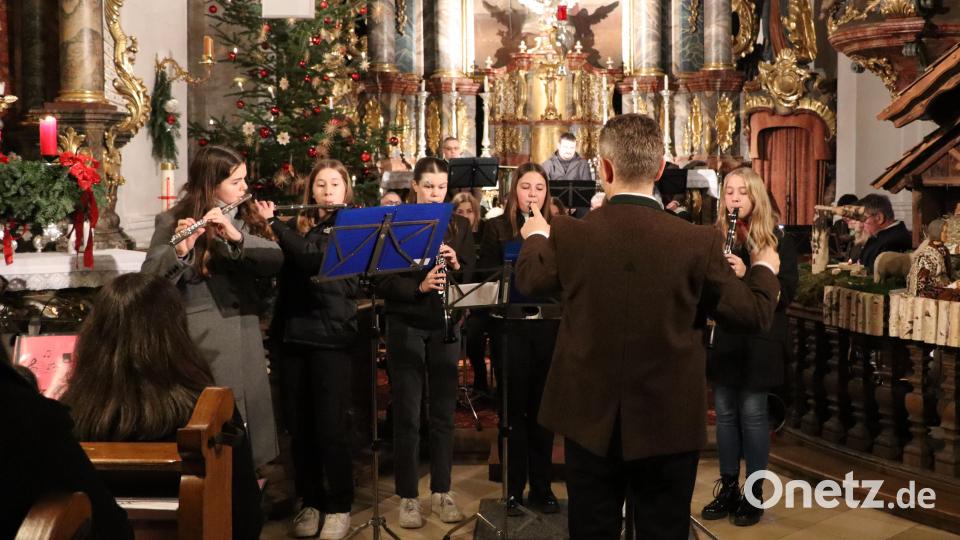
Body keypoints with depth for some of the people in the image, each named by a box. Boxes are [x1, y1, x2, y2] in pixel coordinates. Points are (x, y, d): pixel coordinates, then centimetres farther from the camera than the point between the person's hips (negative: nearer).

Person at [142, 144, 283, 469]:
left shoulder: (247, 217, 10)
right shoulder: (172, 222, -3)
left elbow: (274, 260, -5)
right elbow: (151, 278, -14)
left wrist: (237, 237, -20)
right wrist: (179, 251, -31)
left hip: (246, 337, 5)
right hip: (201, 341, -5)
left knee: (250, 411, 11)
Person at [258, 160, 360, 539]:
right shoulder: (297, 225, 14)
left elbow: (312, 257, -17)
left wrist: (273, 222, -12)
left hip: (331, 335, -5)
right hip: (293, 333, 5)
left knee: (331, 426, -2)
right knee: (298, 425, 8)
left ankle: (339, 506, 12)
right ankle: (310, 501, 22)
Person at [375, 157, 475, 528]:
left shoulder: (459, 225, 7)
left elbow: (473, 275, 4)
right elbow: (382, 283, -9)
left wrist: (457, 265, -16)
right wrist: (418, 286, -25)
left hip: (445, 327, 3)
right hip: (406, 327, -2)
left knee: (443, 413, 9)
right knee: (407, 415, 2)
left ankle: (442, 492, 21)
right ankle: (408, 497, 12)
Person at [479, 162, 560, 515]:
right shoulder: (497, 227, 4)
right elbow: (486, 274, 1)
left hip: (550, 325, 1)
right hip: (512, 326, -1)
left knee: (543, 407, 8)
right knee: (515, 408, 5)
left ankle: (541, 486, 19)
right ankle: (514, 489, 16)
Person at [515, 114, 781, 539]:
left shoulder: (568, 234, -11)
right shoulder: (699, 242, -14)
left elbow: (530, 280, 9)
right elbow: (755, 315, -4)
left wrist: (535, 237, 31)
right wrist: (765, 268, 18)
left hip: (591, 419, 1)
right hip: (670, 424, -1)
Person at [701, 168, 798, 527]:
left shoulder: (776, 237, -3)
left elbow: (787, 290, -10)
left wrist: (747, 274, -24)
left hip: (758, 338, -3)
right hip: (722, 337, 3)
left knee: (752, 412, 2)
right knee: (725, 411, 9)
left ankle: (755, 493, 15)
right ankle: (728, 488, 22)